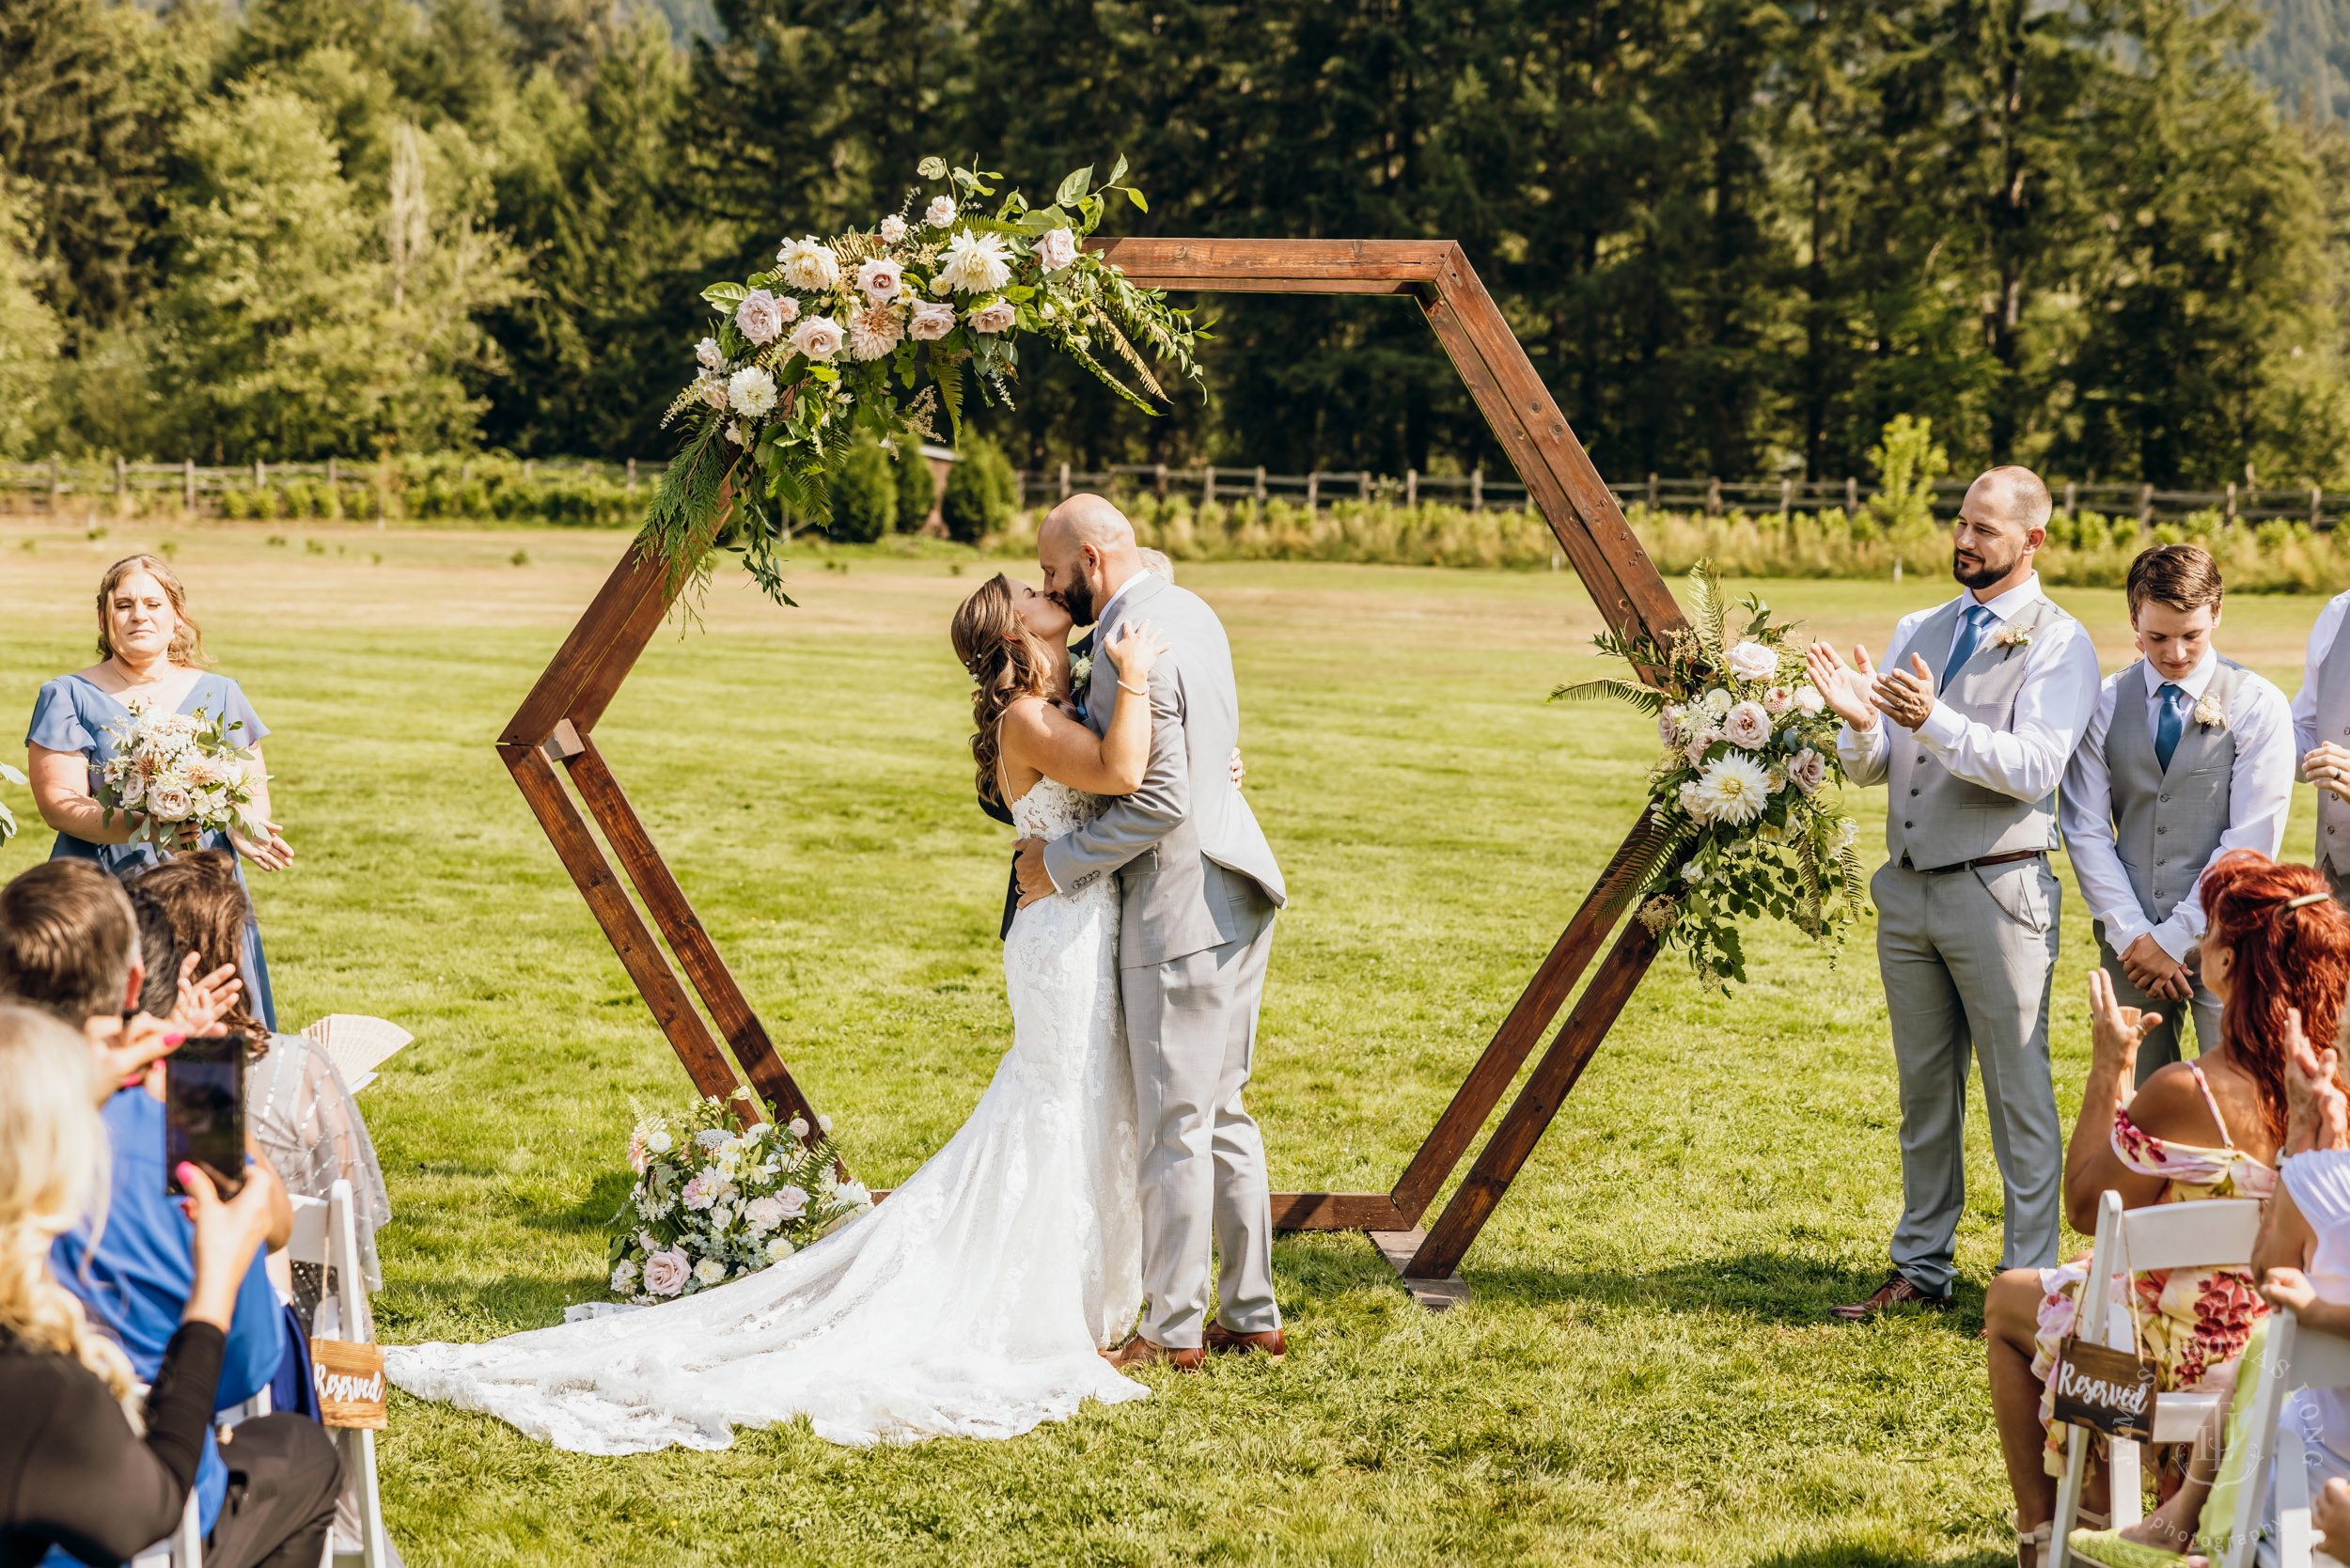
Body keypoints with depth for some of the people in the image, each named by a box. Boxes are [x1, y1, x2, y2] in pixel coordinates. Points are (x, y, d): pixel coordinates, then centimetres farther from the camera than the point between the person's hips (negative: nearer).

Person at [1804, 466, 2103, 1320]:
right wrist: (1860, 724, -11)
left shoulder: (2058, 642, -5)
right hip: (1907, 887, 6)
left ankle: (2028, 1282, 6)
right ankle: (1922, 1266, 23)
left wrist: (1935, 721, -28)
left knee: (2019, 1093, -1)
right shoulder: (1917, 630, 14)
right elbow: (1870, 769, 11)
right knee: (1924, 1088, 14)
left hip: (1998, 889, -6)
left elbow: (2035, 768, -18)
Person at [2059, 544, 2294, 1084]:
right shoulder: (2104, 704, 6)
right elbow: (2085, 830, 3)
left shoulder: (2259, 706, -2)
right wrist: (2133, 936, -6)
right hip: (2130, 941, 3)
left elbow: (2251, 842, -7)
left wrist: (2174, 937, -9)